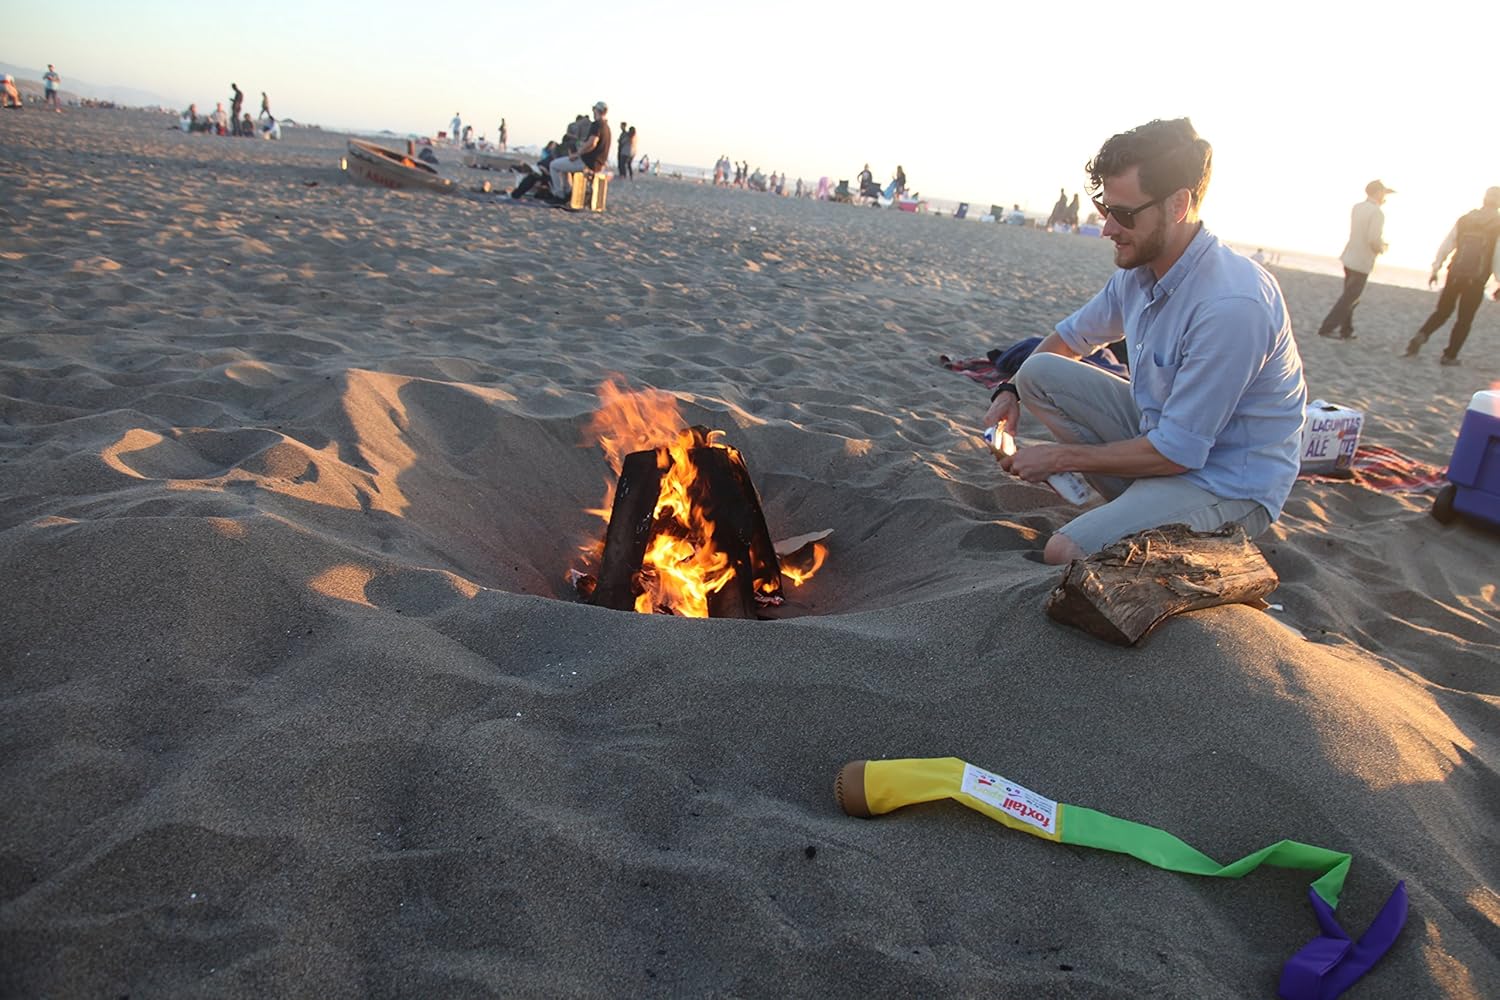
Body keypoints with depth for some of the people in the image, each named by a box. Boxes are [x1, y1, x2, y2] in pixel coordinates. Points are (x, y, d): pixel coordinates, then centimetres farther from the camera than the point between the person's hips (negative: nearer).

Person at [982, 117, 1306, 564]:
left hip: (1230, 487, -9)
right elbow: (1070, 337, 17)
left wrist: (1060, 456, -16)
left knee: (1064, 554, -28)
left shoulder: (1233, 305, -30)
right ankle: (1138, 505, 2)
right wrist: (1010, 391, -2)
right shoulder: (1139, 270, -3)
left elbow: (1177, 453, -26)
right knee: (1038, 372, -1)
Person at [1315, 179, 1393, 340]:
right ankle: (1326, 328, -5)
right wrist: (1382, 248, -5)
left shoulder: (1357, 207, 7)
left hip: (1349, 258, 8)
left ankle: (1346, 331, 22)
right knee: (1349, 299, -2)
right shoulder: (1377, 213, -18)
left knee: (1349, 297, 17)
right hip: (1362, 262, -8)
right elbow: (1374, 240, -25)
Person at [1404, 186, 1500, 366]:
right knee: (1464, 319, 10)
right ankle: (1450, 355, 11)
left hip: (1455, 275, 3)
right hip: (1476, 281, -3)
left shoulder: (1464, 221, 4)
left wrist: (1435, 270, 10)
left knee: (1442, 311, 16)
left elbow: (1446, 246, 3)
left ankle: (1421, 335, -8)